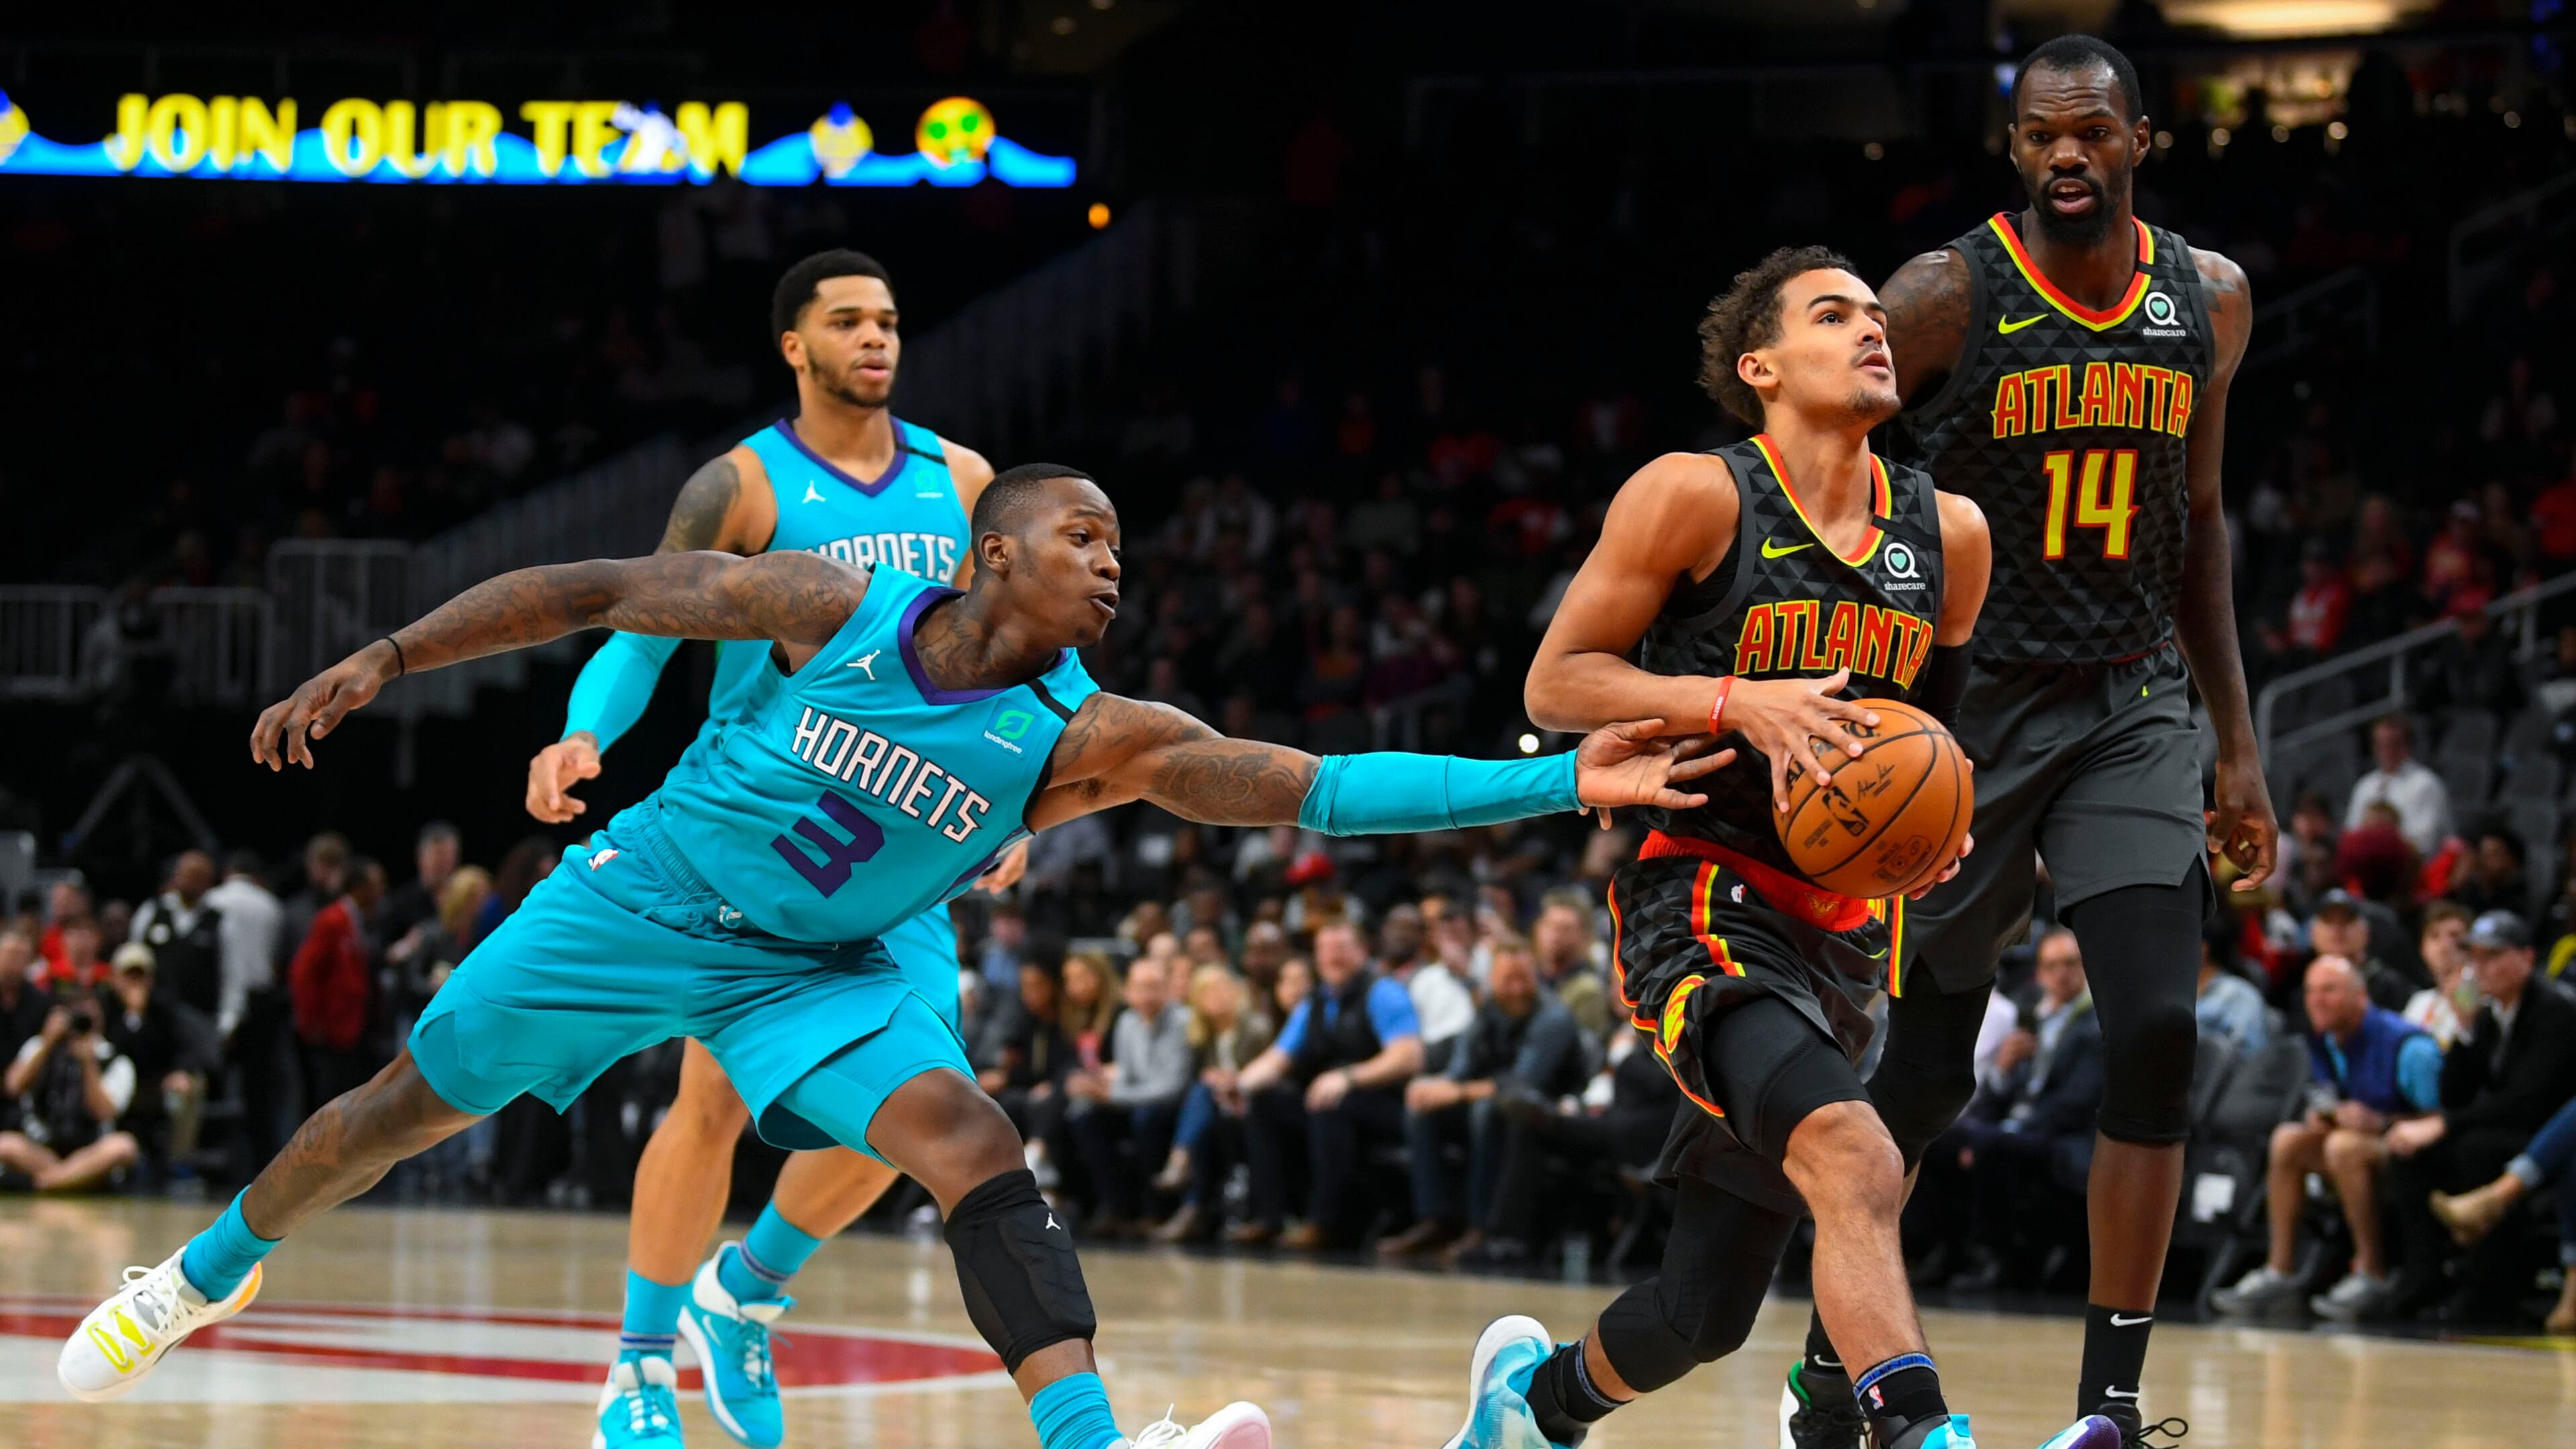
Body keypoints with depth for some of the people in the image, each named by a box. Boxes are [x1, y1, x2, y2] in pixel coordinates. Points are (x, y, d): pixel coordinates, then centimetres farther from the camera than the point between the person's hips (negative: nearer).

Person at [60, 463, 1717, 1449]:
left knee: (974, 1144, -23)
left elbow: (1319, 787, -27)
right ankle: (212, 1270, 36)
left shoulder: (1086, 737, -17)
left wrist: (1559, 781, -38)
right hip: (643, 901, -1)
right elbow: (598, 592, -12)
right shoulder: (842, 605, -21)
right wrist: (379, 664, -13)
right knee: (411, 1107, 9)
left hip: (819, 967, 1)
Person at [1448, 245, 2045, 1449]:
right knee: (1856, 1164, -34)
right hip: (1703, 907, -6)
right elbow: (1554, 685, -6)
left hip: (1841, 931, 6)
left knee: (1706, 1315, 12)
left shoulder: (1947, 535, 7)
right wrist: (1739, 702, -20)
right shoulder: (1696, 497, -8)